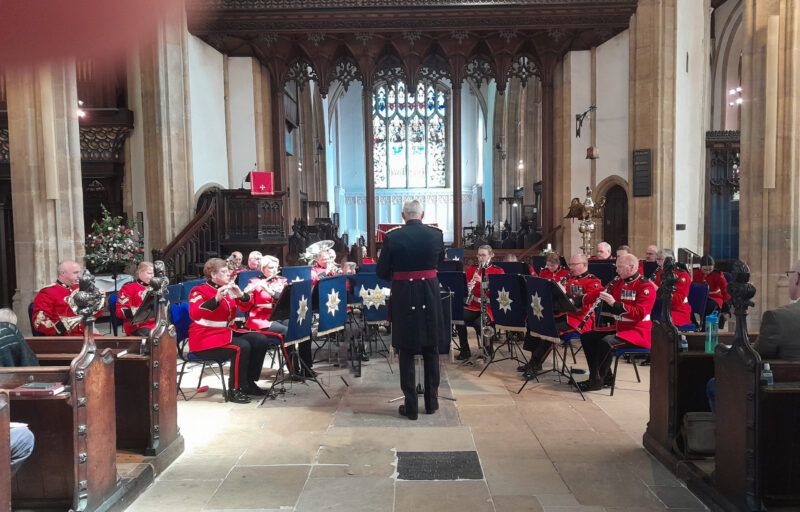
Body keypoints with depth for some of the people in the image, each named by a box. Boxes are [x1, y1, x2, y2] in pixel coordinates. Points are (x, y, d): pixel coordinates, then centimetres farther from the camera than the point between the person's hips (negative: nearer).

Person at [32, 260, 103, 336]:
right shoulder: (47, 293, -1)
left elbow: (93, 314, 23)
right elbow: (40, 322, -9)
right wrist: (62, 327, -21)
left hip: (85, 335, 6)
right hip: (63, 340, -6)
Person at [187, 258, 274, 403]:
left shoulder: (229, 288, 11)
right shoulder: (200, 291, -8)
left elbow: (246, 307, 6)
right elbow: (194, 314, -26)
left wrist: (241, 294, -14)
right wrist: (216, 299, -36)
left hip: (227, 332, 8)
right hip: (205, 337, -7)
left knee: (261, 340, -8)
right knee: (242, 347, -29)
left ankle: (248, 383, 4)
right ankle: (235, 390, -15)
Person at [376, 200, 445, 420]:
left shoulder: (392, 237, -9)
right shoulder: (435, 234, -3)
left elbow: (382, 272, -3)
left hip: (403, 296, -2)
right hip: (429, 296, 2)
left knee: (406, 352, 7)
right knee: (431, 351, 15)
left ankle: (411, 406, 12)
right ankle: (431, 401, 24)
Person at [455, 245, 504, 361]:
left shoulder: (498, 271, 3)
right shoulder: (472, 269, 13)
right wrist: (468, 287, -15)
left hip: (489, 307, -3)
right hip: (473, 306, 4)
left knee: (478, 323, -31)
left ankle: (488, 349, -1)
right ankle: (465, 351, -6)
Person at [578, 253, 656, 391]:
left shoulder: (646, 286, -11)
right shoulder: (619, 283, 13)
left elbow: (640, 313, -23)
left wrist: (615, 304, -28)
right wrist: (604, 298, 0)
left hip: (637, 332, -9)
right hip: (619, 328, 9)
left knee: (606, 342, -32)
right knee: (586, 337, 0)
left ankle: (596, 380, -20)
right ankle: (605, 376, -1)